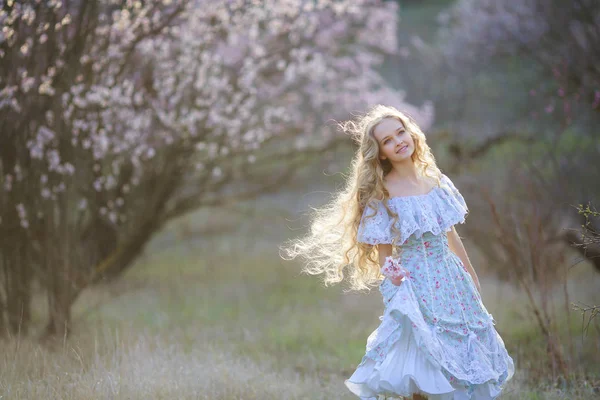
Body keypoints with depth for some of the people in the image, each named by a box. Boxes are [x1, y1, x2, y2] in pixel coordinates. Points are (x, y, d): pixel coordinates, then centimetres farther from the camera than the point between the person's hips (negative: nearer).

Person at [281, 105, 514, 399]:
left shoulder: (437, 181, 5)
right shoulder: (382, 196, -10)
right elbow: (384, 252, -8)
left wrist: (471, 274, 21)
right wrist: (391, 274, -28)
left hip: (452, 281, 6)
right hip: (416, 284, -6)